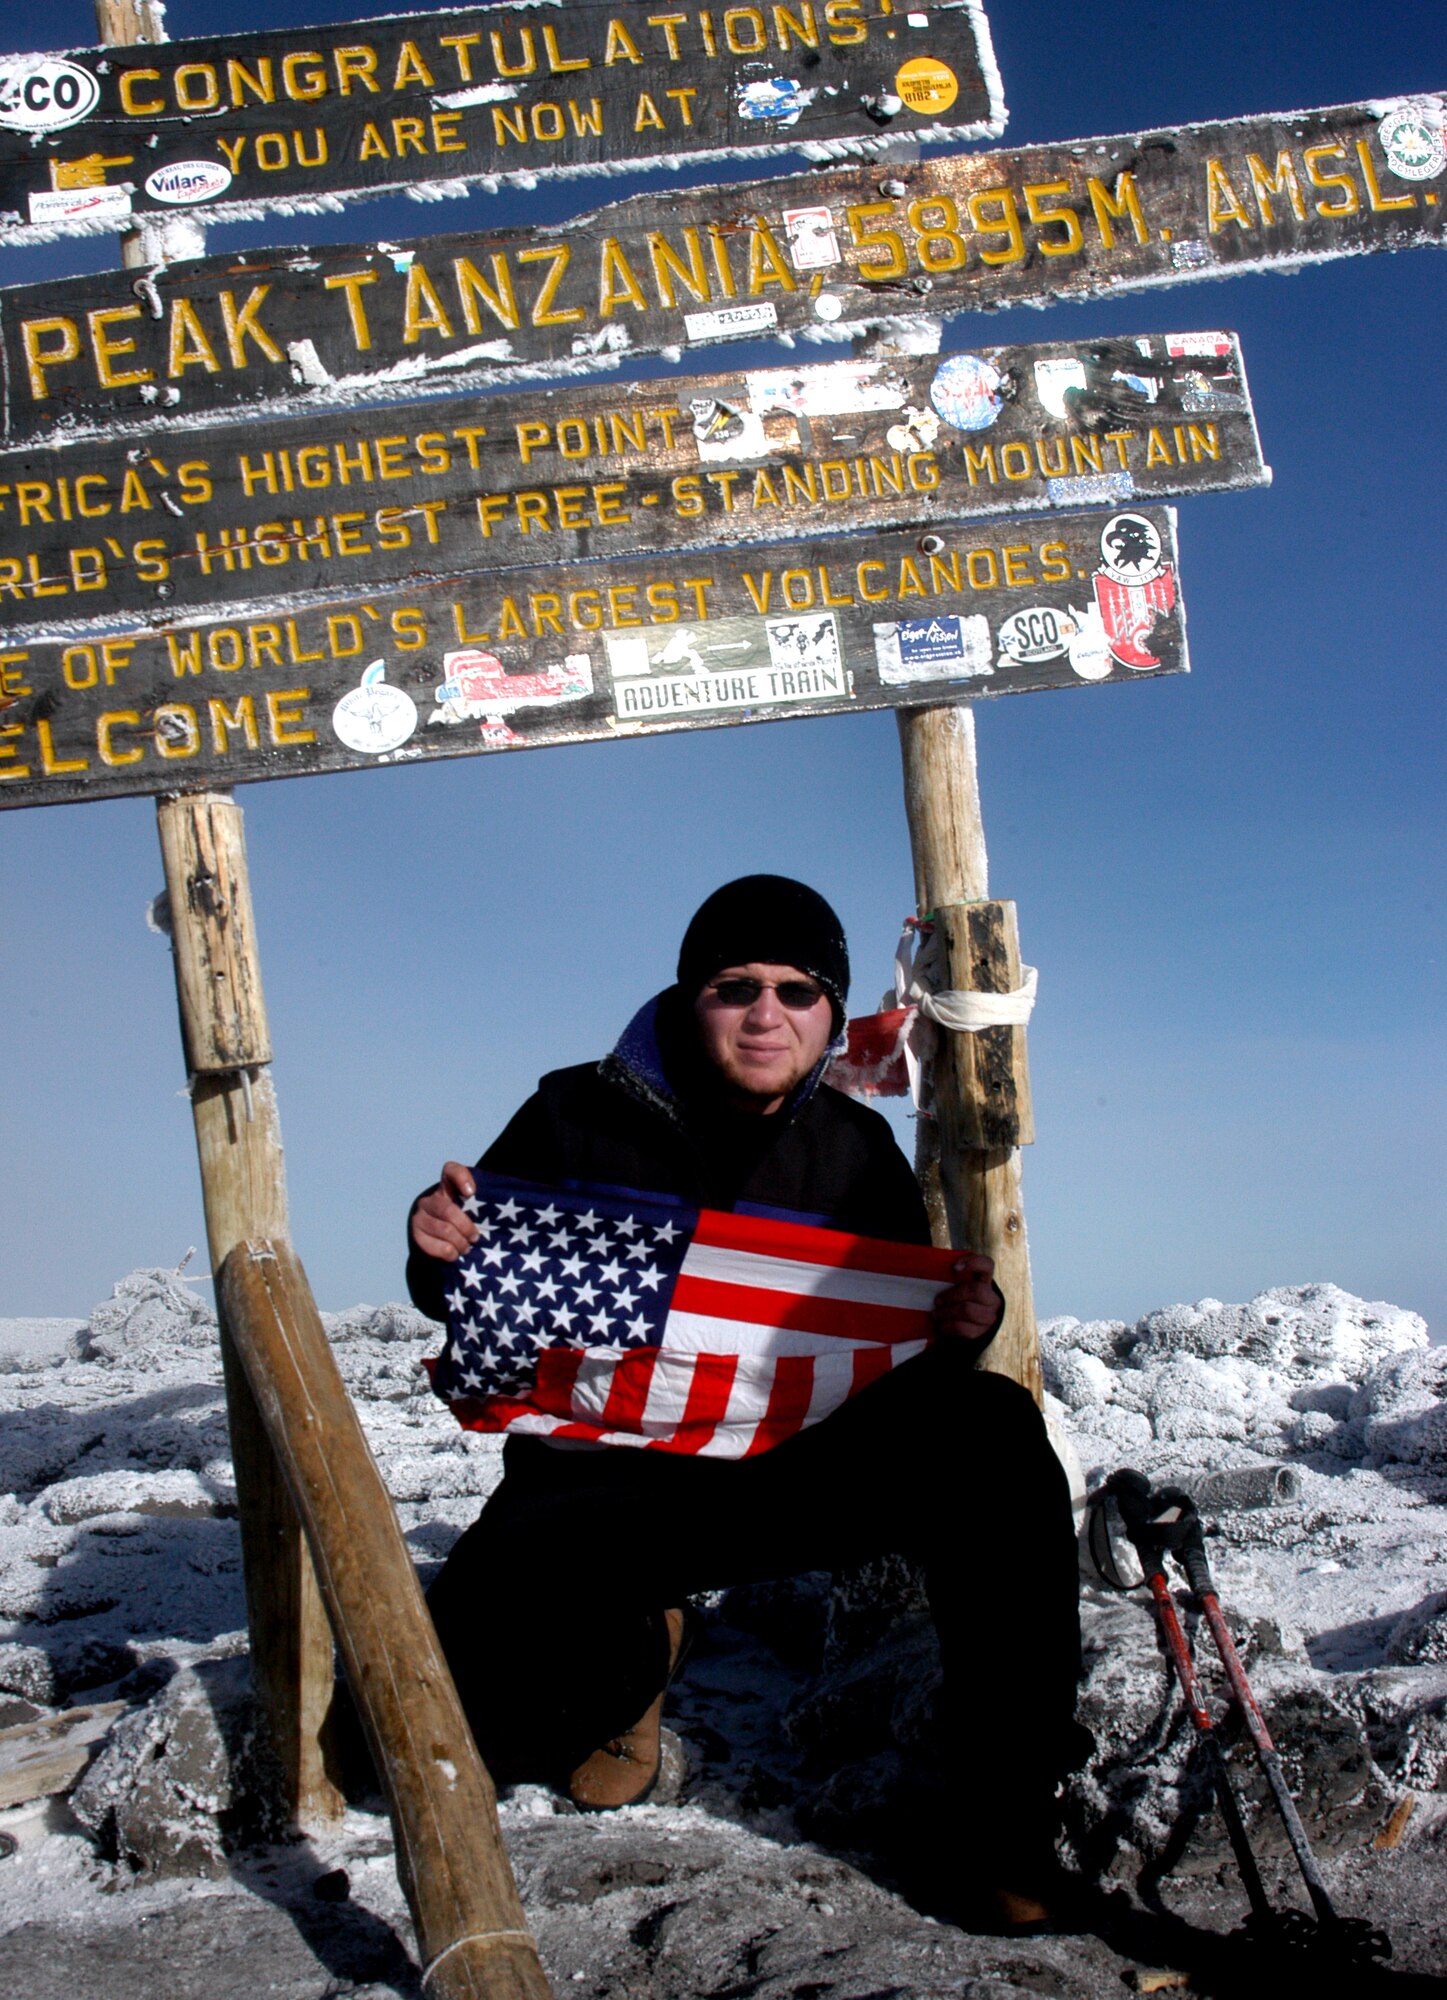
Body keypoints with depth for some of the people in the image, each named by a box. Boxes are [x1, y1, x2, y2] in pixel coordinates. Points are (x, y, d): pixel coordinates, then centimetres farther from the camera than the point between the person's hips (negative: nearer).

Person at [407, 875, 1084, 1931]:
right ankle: (631, 1657, 11)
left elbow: (905, 1347, 12)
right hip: (602, 1475, -1)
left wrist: (960, 1330, -12)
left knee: (991, 1431, -26)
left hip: (802, 1464, 2)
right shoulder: (581, 1116, -2)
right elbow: (468, 1298, 8)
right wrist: (438, 1249, -16)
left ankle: (1016, 1834, -19)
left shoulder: (856, 1149, 5)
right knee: (486, 1665, -31)